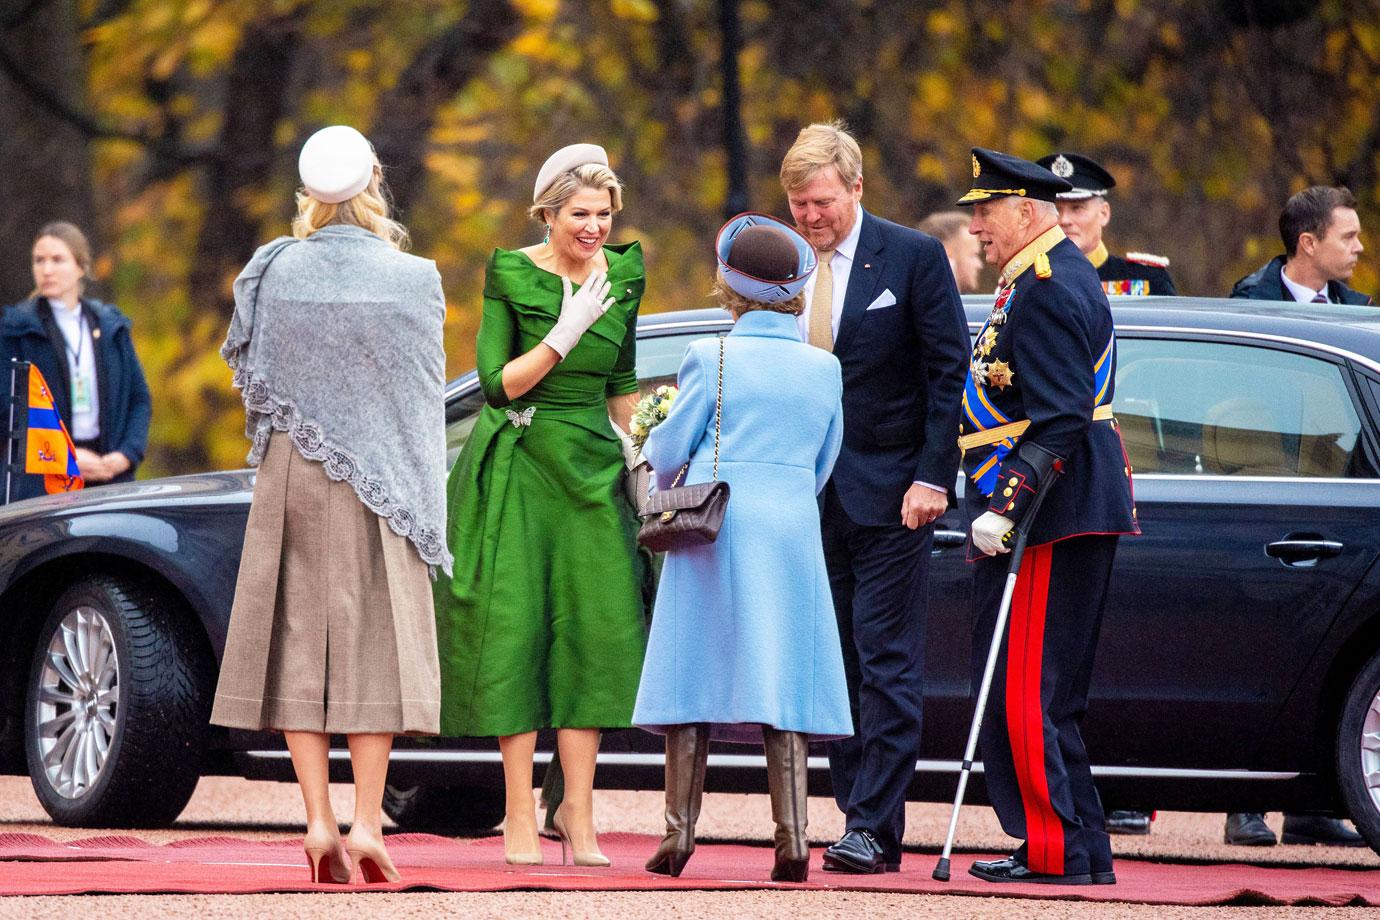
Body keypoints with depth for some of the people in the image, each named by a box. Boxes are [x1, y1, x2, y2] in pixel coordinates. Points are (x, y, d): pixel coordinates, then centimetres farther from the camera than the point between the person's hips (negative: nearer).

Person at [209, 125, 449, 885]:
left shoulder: (272, 274, -4)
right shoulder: (410, 280, -8)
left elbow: (249, 372, 8)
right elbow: (423, 390, 1)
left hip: (291, 476, 1)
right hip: (379, 480, -1)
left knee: (301, 641, 5)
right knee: (375, 643, 4)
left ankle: (318, 821, -1)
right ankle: (366, 819, -4)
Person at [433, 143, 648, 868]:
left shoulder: (623, 274, 7)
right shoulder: (512, 275, -7)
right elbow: (498, 385, -13)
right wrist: (566, 332, -21)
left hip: (591, 468, 4)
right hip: (517, 469, -4)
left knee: (596, 630, -3)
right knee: (517, 630, -6)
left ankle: (577, 810, 1)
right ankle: (519, 815, -2)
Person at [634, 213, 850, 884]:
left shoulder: (712, 360, -6)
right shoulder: (824, 368, 5)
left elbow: (668, 453, -1)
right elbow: (822, 467, 13)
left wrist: (660, 467, 22)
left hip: (714, 531, -2)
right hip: (793, 530, 3)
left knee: (695, 677, 4)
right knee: (781, 681, 3)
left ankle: (680, 835, 3)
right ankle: (792, 839, -7)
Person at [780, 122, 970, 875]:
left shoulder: (913, 258, -4)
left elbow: (948, 373, -5)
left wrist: (933, 476, -13)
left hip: (889, 493, -5)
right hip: (810, 495, 5)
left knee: (885, 662, -7)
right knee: (835, 665, 6)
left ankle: (873, 828, -9)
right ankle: (861, 816, 11)